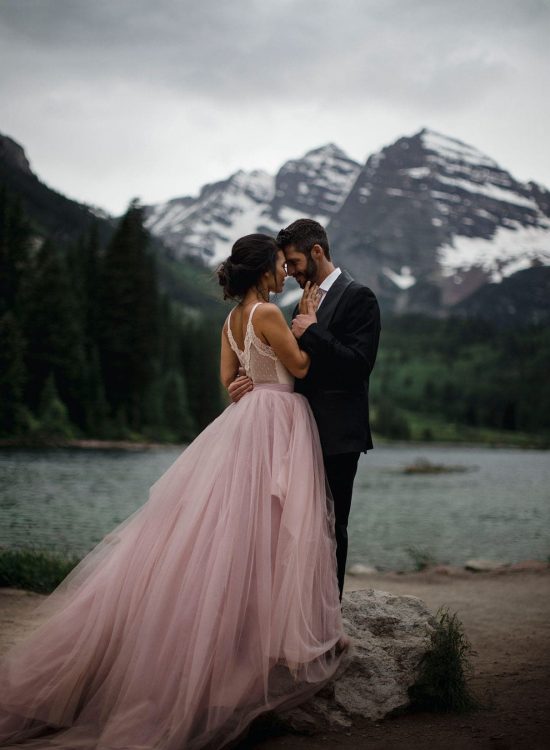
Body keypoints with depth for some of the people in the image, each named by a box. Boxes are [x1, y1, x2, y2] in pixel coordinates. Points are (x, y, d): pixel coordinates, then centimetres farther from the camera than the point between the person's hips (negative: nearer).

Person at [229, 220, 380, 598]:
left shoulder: (358, 297, -8)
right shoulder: (307, 300, 17)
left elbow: (359, 365, -18)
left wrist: (312, 332, -16)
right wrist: (257, 379, -4)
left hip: (337, 434, -8)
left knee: (330, 526, -1)